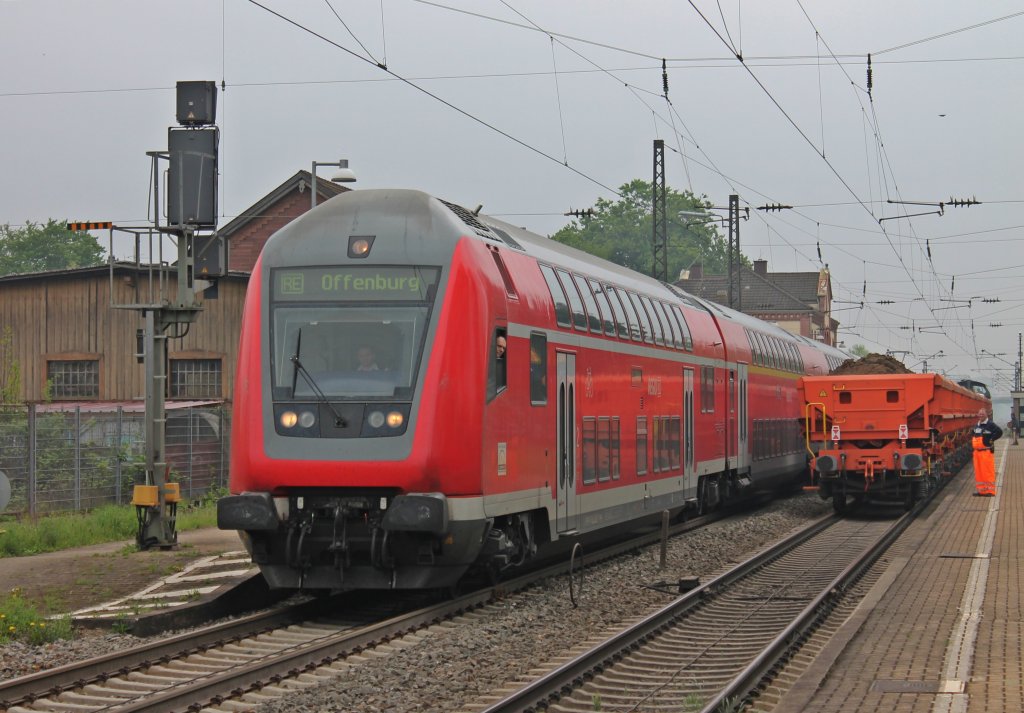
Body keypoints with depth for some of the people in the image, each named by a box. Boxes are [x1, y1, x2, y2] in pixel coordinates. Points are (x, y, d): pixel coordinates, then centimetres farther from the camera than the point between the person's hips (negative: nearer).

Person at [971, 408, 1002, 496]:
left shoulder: (990, 424, -10)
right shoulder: (976, 425, 15)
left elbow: (999, 432, -21)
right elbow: (972, 433, 35)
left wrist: (991, 440, -16)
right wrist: (973, 441, 18)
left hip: (987, 451, -8)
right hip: (977, 451, 8)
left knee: (988, 472, -5)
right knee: (978, 472, 10)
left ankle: (990, 491, 0)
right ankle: (981, 490, 18)